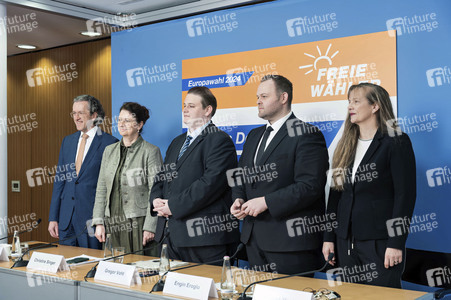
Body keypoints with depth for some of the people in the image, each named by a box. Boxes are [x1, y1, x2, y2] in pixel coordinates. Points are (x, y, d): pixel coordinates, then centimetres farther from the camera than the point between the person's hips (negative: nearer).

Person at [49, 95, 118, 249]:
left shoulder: (109, 143, -8)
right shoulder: (68, 141, 12)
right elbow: (59, 179, 13)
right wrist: (53, 217, 9)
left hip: (92, 215, -5)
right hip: (66, 217, 6)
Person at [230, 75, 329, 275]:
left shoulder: (306, 135, -9)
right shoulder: (254, 136, 17)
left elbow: (309, 186, -18)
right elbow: (241, 176, 23)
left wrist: (266, 202, -21)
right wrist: (239, 200, 2)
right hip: (254, 238, 8)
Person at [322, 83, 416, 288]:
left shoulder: (397, 142, -6)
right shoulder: (346, 146, 12)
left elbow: (405, 194, -11)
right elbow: (335, 192, 13)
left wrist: (396, 242, -15)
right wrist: (329, 237, 9)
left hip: (380, 241, -6)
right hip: (346, 242, 6)